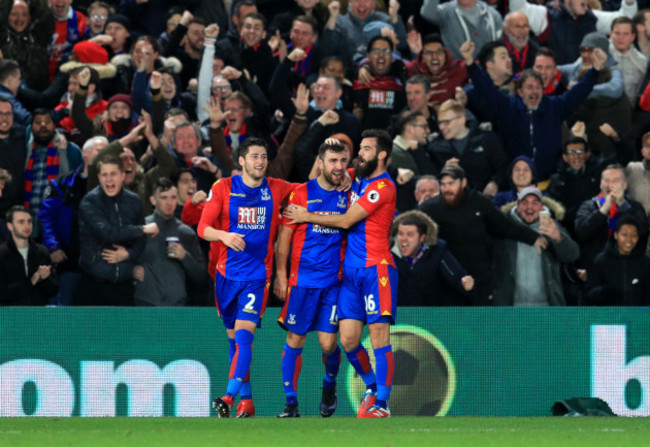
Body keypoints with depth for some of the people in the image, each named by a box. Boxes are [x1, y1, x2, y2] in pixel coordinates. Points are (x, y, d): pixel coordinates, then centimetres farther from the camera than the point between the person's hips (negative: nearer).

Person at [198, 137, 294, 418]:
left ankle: (230, 397, -23)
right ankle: (246, 400, 18)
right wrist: (224, 235, -24)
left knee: (243, 334, -16)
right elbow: (203, 228, -4)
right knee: (234, 339, 8)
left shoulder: (277, 189, 4)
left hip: (257, 276, -1)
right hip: (227, 273, 1)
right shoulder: (223, 188, 1)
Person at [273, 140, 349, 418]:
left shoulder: (347, 195, 6)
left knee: (328, 343, -3)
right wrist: (280, 275, -2)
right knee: (295, 340, 0)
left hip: (334, 280, 2)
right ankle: (291, 402, 8)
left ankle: (329, 385, 26)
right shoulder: (301, 193, -2)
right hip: (302, 280, -2)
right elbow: (284, 235, 1)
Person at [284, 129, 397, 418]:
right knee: (348, 339, 2)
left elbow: (346, 220, -10)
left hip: (375, 267, -8)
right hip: (351, 271, 8)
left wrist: (307, 217, 0)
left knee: (379, 334, -10)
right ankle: (372, 387, 23)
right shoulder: (357, 180, 16)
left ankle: (382, 403, -8)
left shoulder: (383, 187, -9)